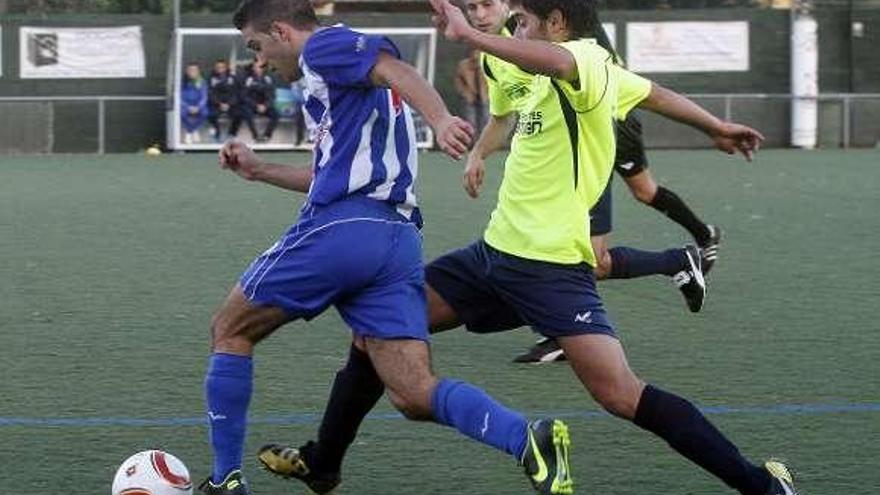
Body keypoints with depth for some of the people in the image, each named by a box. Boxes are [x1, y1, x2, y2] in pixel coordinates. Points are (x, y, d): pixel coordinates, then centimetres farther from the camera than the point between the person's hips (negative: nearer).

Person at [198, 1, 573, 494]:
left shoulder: (324, 46, 1)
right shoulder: (338, 71, 30)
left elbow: (394, 68, -19)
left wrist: (441, 119, -37)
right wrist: (259, 170, 41)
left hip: (339, 230, -9)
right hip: (399, 240, 9)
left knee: (230, 330, 13)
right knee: (416, 394, -3)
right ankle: (530, 439, -27)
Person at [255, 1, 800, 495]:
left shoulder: (587, 62, -14)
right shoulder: (589, 70, 15)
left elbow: (559, 61, -41)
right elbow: (654, 93, 31)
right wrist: (716, 127, 47)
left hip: (551, 266, -10)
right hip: (498, 251, 10)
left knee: (620, 395, -20)